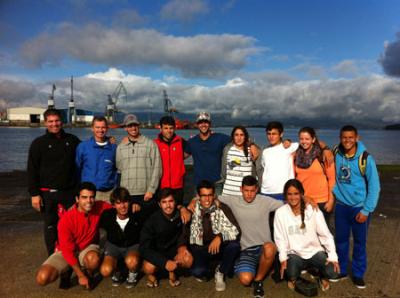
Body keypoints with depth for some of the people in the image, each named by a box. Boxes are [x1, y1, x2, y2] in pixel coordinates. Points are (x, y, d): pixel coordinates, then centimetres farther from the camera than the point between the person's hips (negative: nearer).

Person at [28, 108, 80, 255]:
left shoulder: (72, 140, 5)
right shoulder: (38, 143, -1)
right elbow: (32, 171, -2)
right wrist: (34, 194, -7)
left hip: (70, 191, 2)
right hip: (48, 193, -1)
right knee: (50, 226, 8)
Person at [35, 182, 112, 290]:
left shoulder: (99, 207, -18)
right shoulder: (66, 219, -25)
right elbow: (67, 250, -20)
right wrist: (80, 276, -18)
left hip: (88, 248, 1)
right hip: (67, 252, -1)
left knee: (93, 259, -37)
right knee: (42, 278, -24)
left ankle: (88, 274, 1)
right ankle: (67, 271, 9)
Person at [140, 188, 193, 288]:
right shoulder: (152, 220, -24)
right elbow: (144, 248, -25)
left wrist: (182, 245, -15)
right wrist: (164, 262, -36)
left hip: (173, 249, 2)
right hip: (155, 252, -2)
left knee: (188, 260, -26)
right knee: (148, 267, -32)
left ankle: (172, 271, 7)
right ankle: (151, 274, 6)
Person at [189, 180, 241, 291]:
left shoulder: (221, 208, -13)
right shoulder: (193, 209, -9)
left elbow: (235, 231, -21)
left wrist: (220, 237, -37)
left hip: (220, 246, 0)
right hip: (200, 248, 0)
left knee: (234, 245, -30)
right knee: (197, 272, -26)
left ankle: (220, 273, -1)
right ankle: (203, 271, 16)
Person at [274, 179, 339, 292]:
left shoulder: (313, 210, -11)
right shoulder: (280, 213, -10)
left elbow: (326, 235, -7)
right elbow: (280, 238, -4)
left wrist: (333, 256, -17)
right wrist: (283, 258, -15)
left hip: (315, 251, 1)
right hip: (294, 253, 0)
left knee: (332, 272, -24)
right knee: (291, 274, -29)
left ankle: (323, 276, 17)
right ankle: (293, 277, 13)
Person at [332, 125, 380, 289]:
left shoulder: (365, 158, -14)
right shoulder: (335, 155, -5)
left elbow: (374, 186, -10)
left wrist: (366, 210, -11)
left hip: (359, 207, -2)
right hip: (341, 205, 3)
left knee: (360, 242, 10)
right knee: (341, 240, 12)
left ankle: (358, 274, 27)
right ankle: (341, 270, 29)